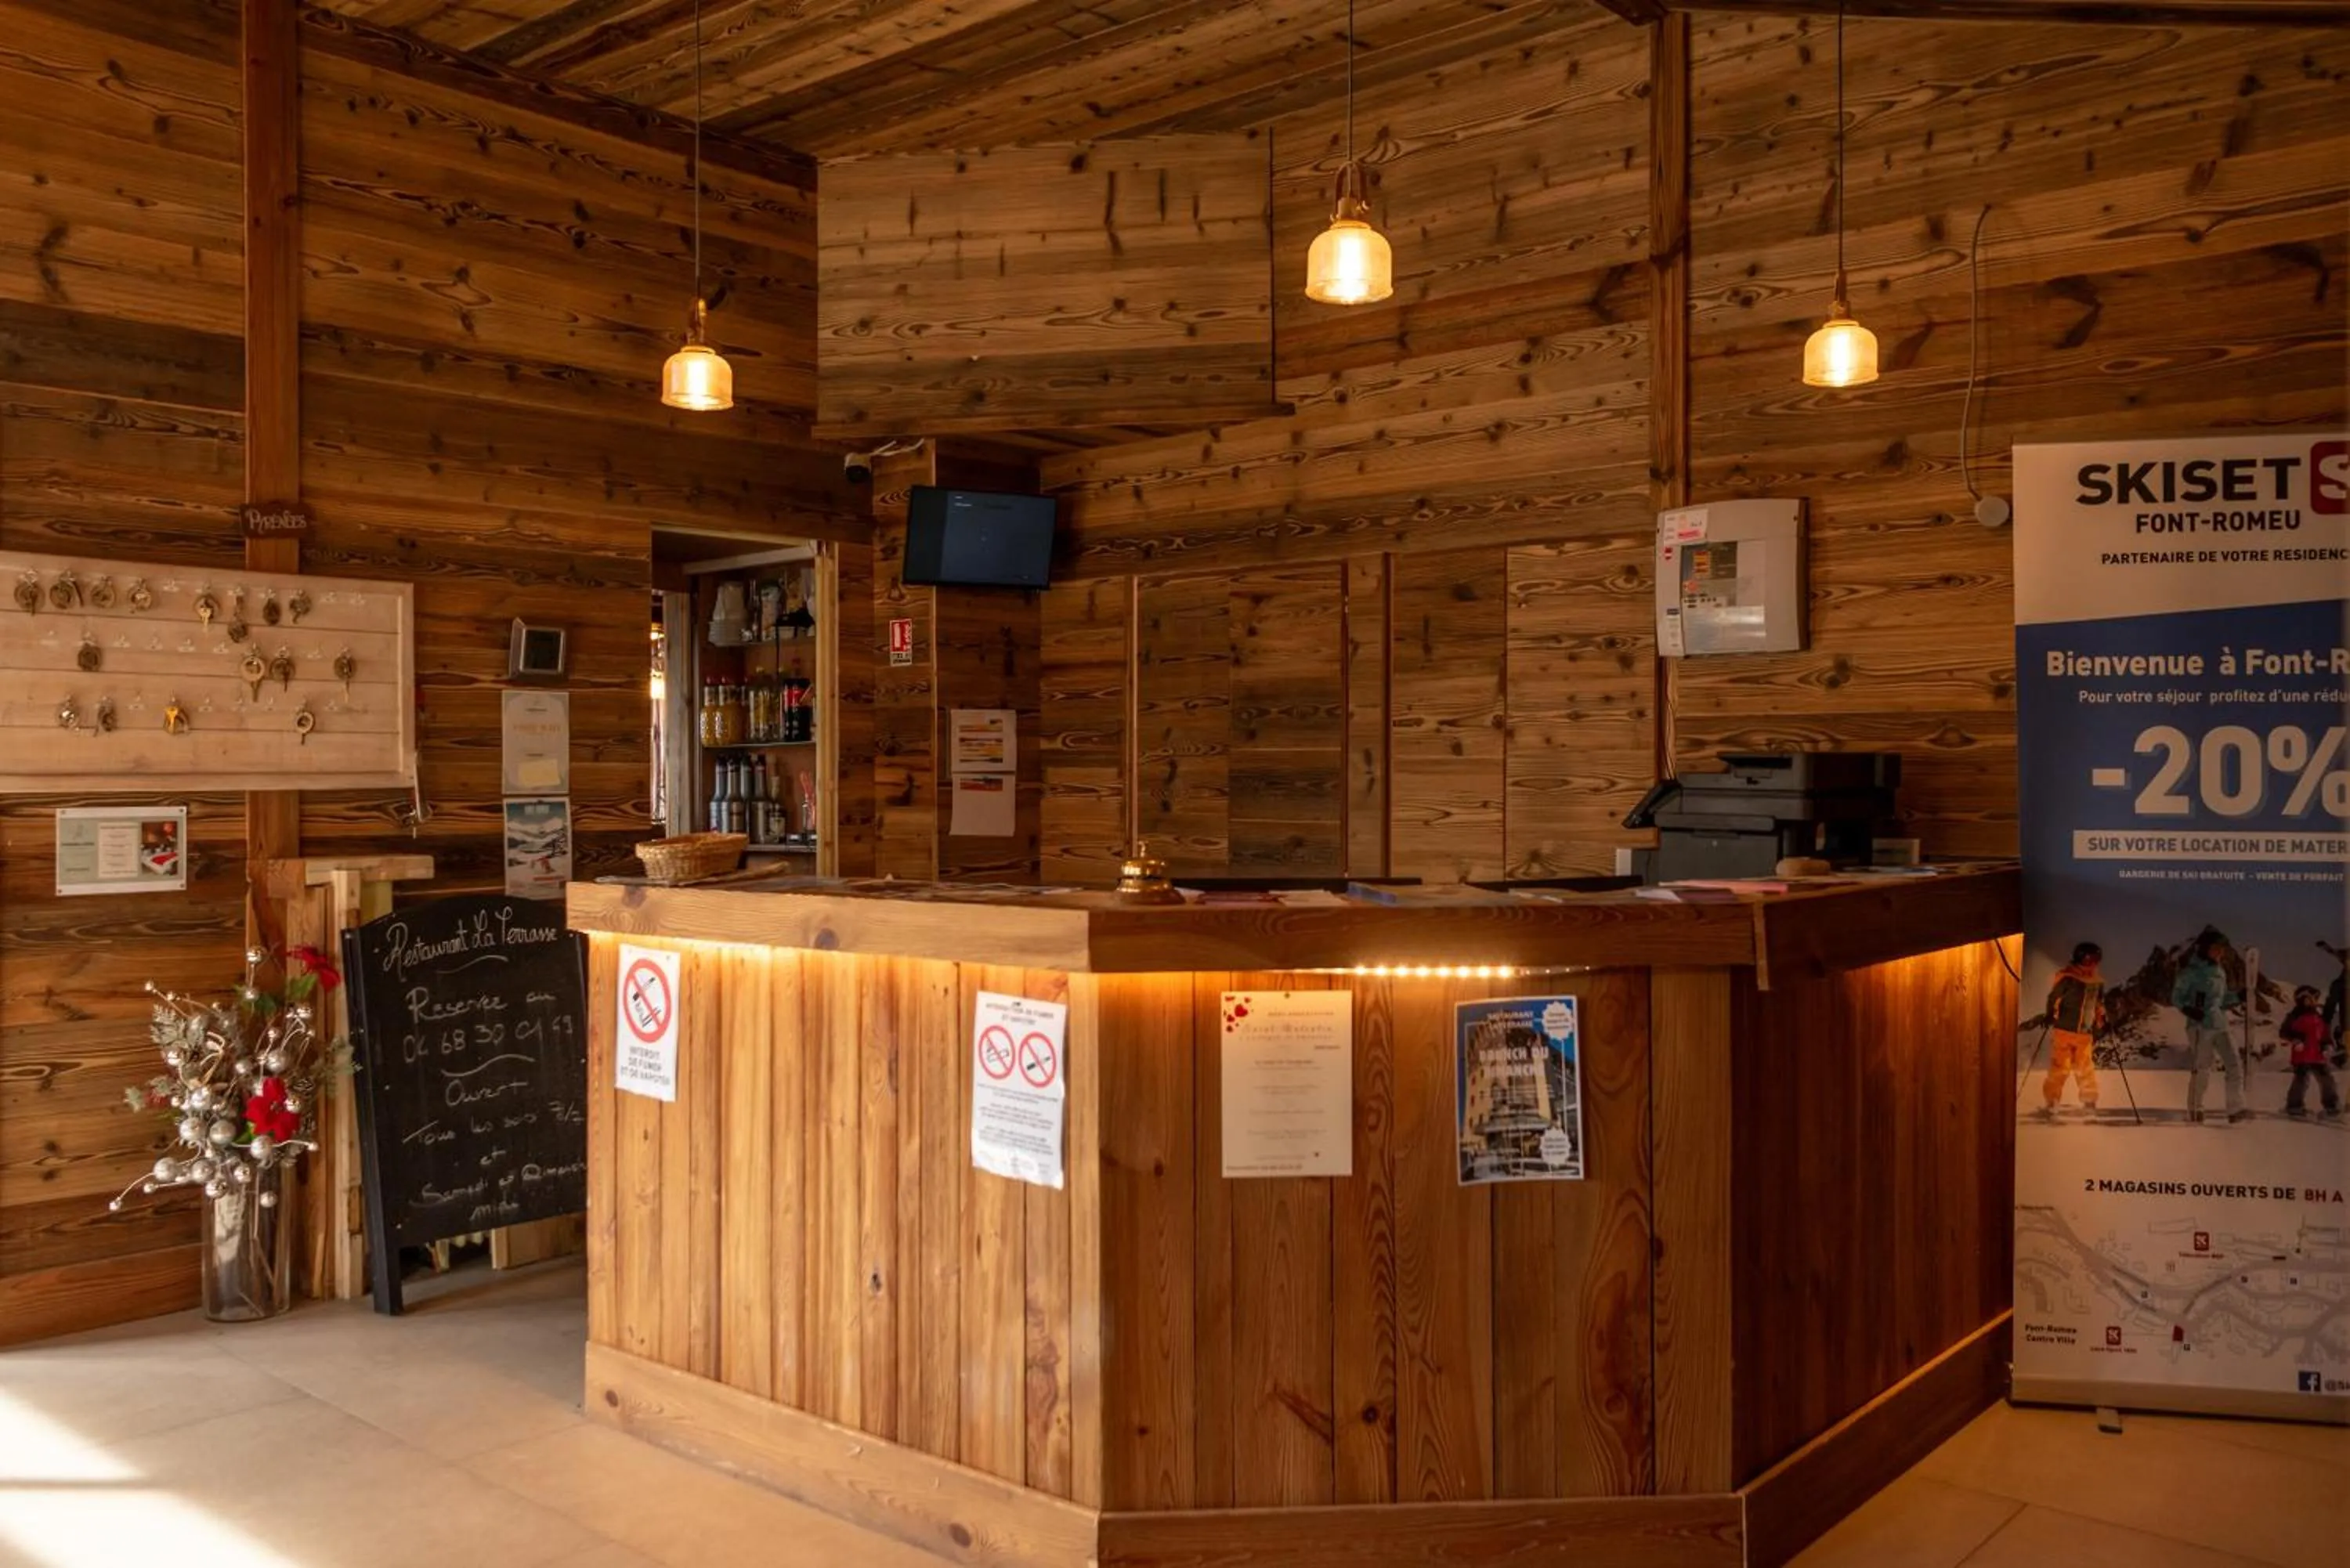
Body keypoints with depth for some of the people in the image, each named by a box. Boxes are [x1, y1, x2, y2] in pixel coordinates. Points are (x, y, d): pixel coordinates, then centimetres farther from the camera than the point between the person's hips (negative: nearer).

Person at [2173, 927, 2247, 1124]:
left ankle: (2235, 1109, -6)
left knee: (2235, 1064, -6)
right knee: (2201, 1070, -3)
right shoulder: (2192, 971, -5)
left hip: (2220, 1025, 7)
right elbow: (2177, 996, -4)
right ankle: (2194, 1110, 11)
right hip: (2200, 1026, -7)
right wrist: (2187, 1008, -22)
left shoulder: (2220, 971, 16)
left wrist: (2239, 997, 6)